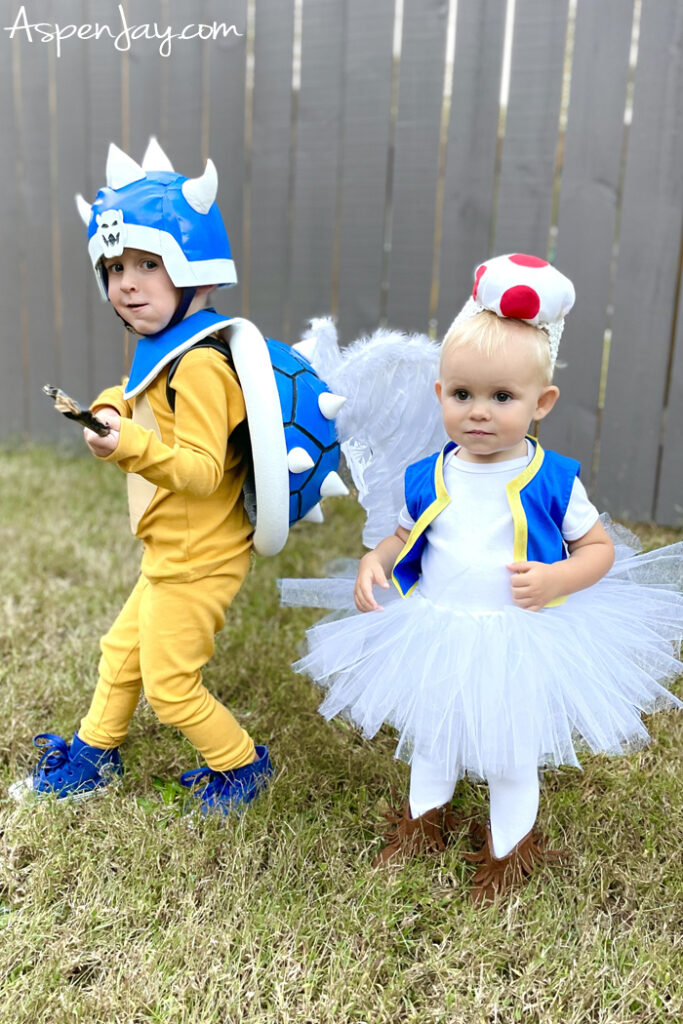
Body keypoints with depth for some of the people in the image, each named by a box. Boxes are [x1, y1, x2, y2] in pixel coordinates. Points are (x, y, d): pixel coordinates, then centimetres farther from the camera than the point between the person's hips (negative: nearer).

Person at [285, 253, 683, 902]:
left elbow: (601, 547, -4)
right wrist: (375, 561, -11)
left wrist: (557, 578, -23)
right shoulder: (428, 478, -6)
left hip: (518, 645, -3)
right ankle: (422, 820, 52)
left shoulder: (552, 482, -14)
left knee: (511, 758, 17)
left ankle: (507, 849, 44)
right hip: (434, 637, 3)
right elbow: (405, 536, 9)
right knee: (429, 738, 25)